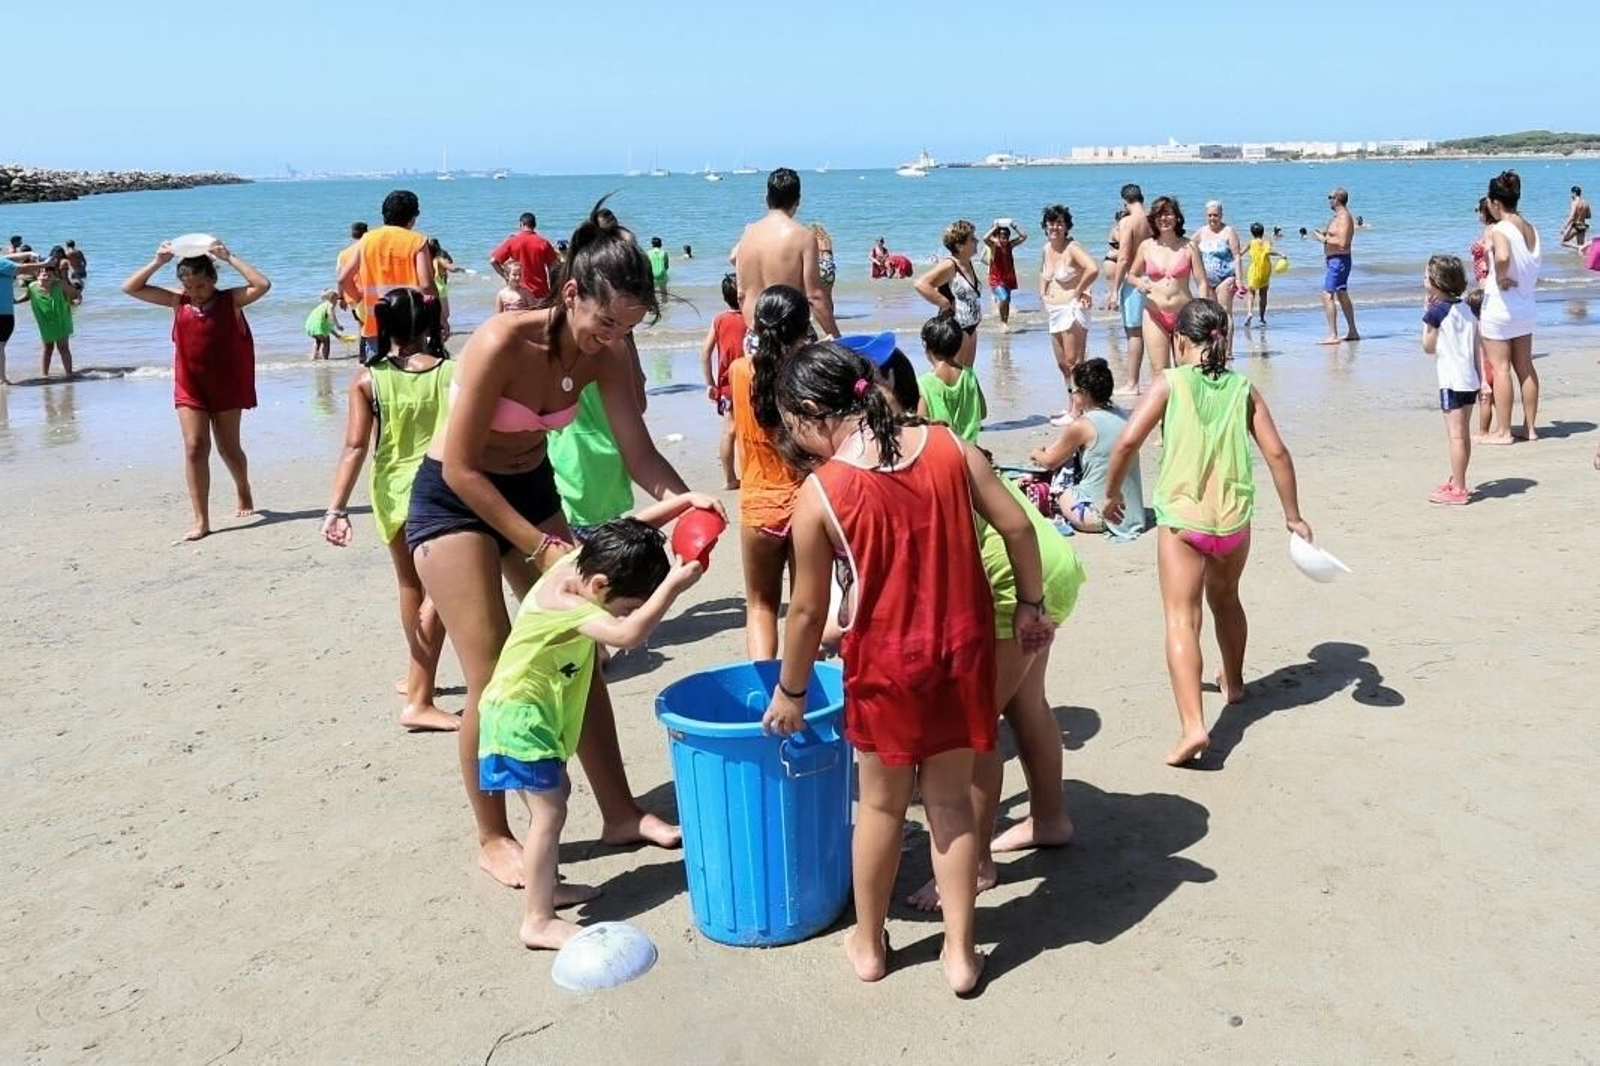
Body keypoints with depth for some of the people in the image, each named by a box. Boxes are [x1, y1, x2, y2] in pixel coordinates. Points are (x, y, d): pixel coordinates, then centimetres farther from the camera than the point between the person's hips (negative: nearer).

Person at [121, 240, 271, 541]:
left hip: (226, 385, -2)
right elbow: (130, 288, 4)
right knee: (194, 447, -8)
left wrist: (229, 258, -20)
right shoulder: (178, 301, 2)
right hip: (189, 387, 2)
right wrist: (157, 262, -7)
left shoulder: (230, 300, -7)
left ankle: (243, 492, 42)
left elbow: (263, 285, -24)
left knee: (228, 447, 11)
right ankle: (201, 521, -6)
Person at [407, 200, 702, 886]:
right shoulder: (502, 344, -29)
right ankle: (493, 840, 11)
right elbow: (461, 469, -24)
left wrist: (689, 502, -31)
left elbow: (638, 453, -11)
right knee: (494, 677, -7)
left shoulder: (605, 353, -12)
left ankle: (619, 812, 20)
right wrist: (540, 545, -24)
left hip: (532, 490, 6)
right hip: (453, 501, -6)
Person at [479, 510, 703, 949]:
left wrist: (684, 501, -7)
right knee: (549, 813, -8)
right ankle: (537, 921, -1)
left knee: (557, 792, 22)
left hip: (539, 713, 10)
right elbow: (628, 634, -46)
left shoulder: (580, 561, -7)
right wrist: (673, 586, -46)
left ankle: (547, 887, 37)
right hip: (521, 715, -10)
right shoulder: (564, 605, -32)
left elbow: (633, 528, 4)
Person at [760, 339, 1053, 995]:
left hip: (886, 663, -3)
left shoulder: (820, 493, -13)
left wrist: (790, 692, 7)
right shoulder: (948, 446, -4)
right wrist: (1031, 607, 13)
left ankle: (868, 945, 33)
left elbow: (808, 609, -7)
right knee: (952, 801, 16)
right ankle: (959, 951, 24)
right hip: (964, 652, 3)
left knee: (881, 805, 16)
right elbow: (1017, 528, -2)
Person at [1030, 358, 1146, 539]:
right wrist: (1049, 448, 19)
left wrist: (1036, 453, 22)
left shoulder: (1081, 426, -16)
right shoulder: (1122, 415, 4)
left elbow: (1049, 462, 1)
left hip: (1099, 516, -7)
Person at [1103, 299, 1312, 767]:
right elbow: (1277, 453, 3)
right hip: (1234, 519, 4)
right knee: (1226, 599, 29)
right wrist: (1293, 516, 13)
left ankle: (1193, 725, -21)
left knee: (1182, 620, -6)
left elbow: (1128, 441, -11)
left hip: (1181, 520, -4)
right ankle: (1233, 682, 50)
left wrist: (1111, 493, 4)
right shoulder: (1244, 389, 6)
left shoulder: (1170, 382, -3)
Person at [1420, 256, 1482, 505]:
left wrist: (1427, 311, 2)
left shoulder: (1436, 311, -11)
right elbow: (1477, 348, 13)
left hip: (1452, 381, -8)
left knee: (1456, 435, -7)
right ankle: (1458, 482, 25)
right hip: (1470, 379, 8)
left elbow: (1428, 347, -2)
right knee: (1464, 434, 15)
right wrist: (1481, 379, 18)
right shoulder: (1467, 309, 11)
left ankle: (1458, 489, -5)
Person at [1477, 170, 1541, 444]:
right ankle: (1530, 426, 21)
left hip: (1499, 306, -8)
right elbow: (1533, 269, 10)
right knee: (1525, 367, 14)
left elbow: (1503, 257, -36)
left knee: (1500, 368, -1)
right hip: (1526, 306, 8)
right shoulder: (1531, 229, 7)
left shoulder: (1499, 230, -17)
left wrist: (1500, 278, -20)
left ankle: (1503, 432, 3)